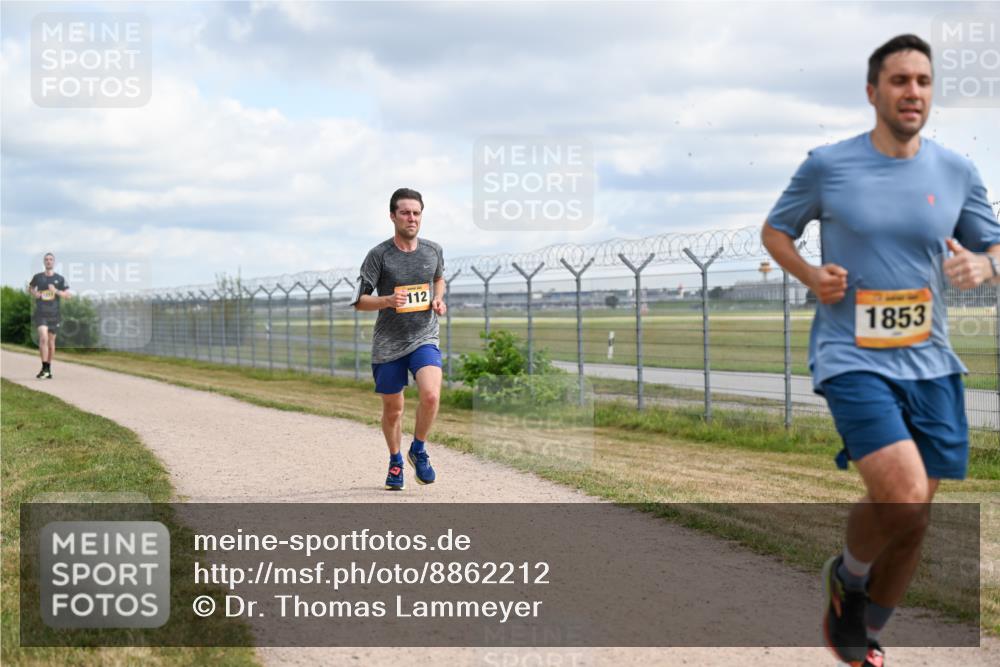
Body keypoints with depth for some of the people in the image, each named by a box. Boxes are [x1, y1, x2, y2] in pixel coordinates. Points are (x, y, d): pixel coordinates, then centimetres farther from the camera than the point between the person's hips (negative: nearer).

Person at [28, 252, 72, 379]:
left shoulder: (60, 279, 4)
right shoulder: (37, 277, 5)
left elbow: (67, 295, 2)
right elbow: (30, 287, 24)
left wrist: (56, 291, -15)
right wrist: (34, 293, 2)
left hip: (53, 314, 1)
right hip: (40, 313, -1)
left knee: (51, 342, 9)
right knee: (43, 338, -20)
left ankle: (48, 369, 24)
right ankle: (44, 368, -18)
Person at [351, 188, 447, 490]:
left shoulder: (433, 250, 2)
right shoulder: (379, 255, -8)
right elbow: (359, 301, -5)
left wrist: (438, 299, 3)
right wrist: (388, 300, -23)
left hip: (424, 339, 1)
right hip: (388, 343, -1)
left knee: (431, 395, -22)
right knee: (392, 409, 8)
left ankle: (418, 450, 4)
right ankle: (395, 461, 34)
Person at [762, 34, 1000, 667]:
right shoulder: (827, 165, -3)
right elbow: (775, 230, 10)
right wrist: (810, 275, -9)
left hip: (930, 364, 4)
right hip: (852, 358, -4)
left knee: (911, 524, 11)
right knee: (904, 499, -23)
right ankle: (847, 576, 11)